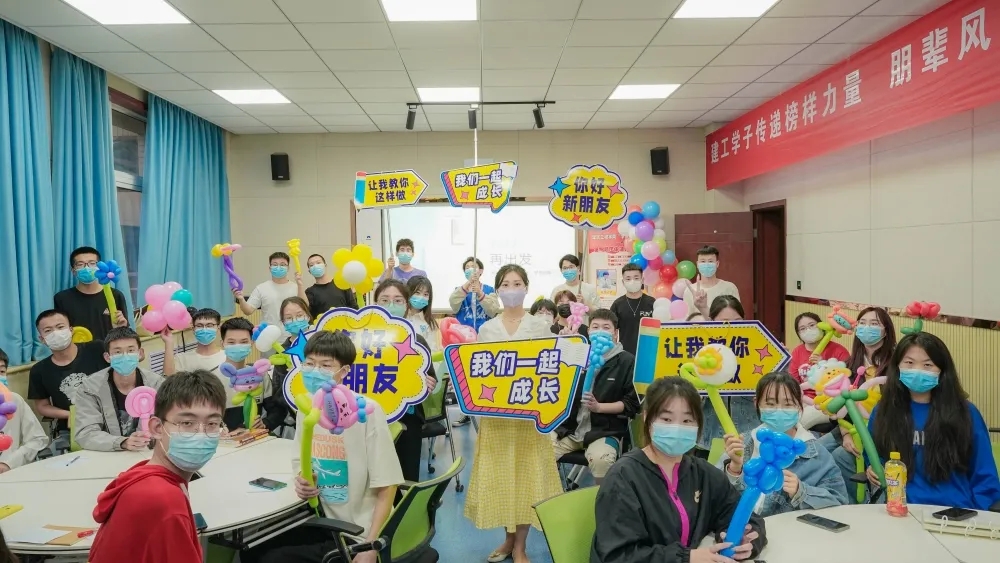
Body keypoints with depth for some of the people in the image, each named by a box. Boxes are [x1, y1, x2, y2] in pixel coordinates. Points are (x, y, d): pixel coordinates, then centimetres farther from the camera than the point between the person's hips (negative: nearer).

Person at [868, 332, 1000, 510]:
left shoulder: (966, 413, 4)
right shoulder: (882, 412, 7)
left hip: (955, 512, 0)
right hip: (902, 511, 0)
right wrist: (873, 470, -1)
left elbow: (984, 476, 7)